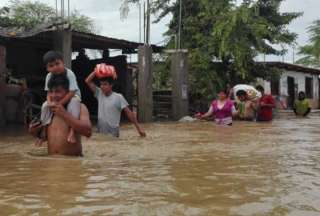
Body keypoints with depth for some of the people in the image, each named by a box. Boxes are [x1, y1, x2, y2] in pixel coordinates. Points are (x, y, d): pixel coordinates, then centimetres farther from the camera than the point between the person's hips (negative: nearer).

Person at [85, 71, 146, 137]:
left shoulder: (118, 97, -7)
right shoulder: (99, 94, 6)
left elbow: (129, 113, -8)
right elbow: (87, 81, 7)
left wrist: (139, 128, -12)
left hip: (113, 134, -4)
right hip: (100, 133, 4)